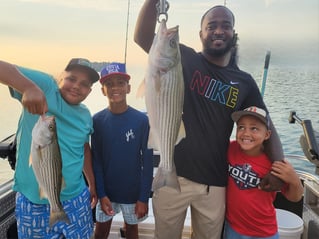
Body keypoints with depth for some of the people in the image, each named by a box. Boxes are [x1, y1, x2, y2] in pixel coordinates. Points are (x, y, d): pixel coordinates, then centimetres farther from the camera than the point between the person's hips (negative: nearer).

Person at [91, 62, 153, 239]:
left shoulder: (142, 120, -13)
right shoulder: (97, 120, -8)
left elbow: (147, 161, -9)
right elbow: (96, 160, -3)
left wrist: (144, 197, -9)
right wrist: (101, 194, -8)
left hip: (133, 191, -1)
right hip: (107, 190, 1)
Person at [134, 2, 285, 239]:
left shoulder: (244, 82, 4)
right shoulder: (185, 59, -3)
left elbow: (266, 125, 6)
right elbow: (142, 37, -15)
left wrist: (279, 167, -9)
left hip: (215, 183, 3)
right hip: (174, 174, -2)